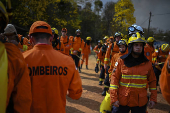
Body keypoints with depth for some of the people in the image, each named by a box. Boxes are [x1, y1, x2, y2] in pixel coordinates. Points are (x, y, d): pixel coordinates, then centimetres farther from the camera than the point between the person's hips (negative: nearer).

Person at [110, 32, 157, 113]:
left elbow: (152, 81, 9)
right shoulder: (121, 61, -4)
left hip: (140, 103, 1)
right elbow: (114, 79, -5)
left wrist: (153, 99, 4)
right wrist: (114, 98, -10)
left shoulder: (147, 63, 1)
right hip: (122, 101, -1)